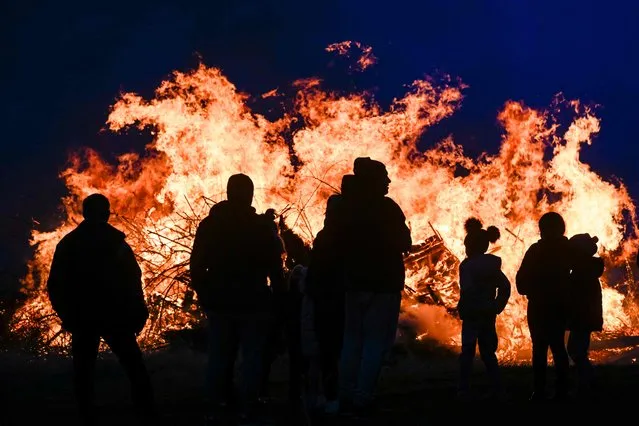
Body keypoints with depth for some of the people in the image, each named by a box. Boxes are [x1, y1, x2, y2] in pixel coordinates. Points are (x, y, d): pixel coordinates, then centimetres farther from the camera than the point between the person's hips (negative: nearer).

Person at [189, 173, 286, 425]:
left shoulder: (208, 225, 3)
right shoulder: (262, 226, -5)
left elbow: (197, 265, 4)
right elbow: (275, 268, -5)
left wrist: (205, 296, 12)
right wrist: (278, 298, 3)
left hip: (219, 302, 3)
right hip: (254, 302, -3)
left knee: (218, 358, 9)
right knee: (251, 357, 1)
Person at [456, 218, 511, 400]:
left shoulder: (467, 265, -12)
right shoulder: (492, 264, 8)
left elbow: (467, 290, -25)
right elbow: (505, 287, 6)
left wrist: (461, 309, -12)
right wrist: (496, 307, 8)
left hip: (472, 314, -6)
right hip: (489, 314, 6)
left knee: (467, 353, 1)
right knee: (488, 352, 12)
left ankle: (464, 391, 0)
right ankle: (496, 390, 9)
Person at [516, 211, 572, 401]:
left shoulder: (536, 250, -11)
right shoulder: (568, 249, 3)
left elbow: (522, 279, -10)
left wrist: (528, 289, 9)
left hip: (540, 306, -5)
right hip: (560, 305, 5)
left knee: (540, 348, -2)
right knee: (558, 346, 11)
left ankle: (539, 392, -6)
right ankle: (561, 391, 7)